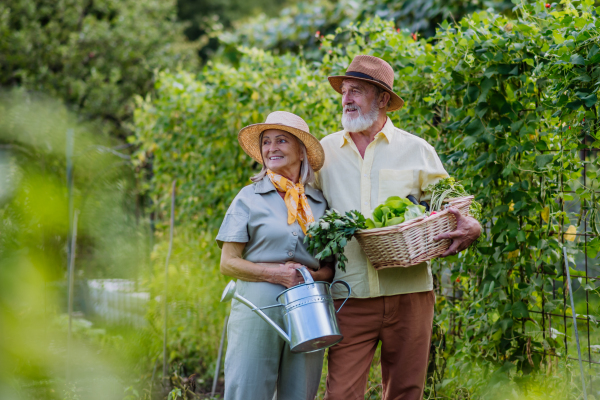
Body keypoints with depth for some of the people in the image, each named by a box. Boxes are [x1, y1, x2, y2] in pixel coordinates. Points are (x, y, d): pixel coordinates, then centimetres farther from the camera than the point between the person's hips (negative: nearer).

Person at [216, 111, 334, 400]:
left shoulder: (320, 202, 12)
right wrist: (274, 273, -13)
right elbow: (228, 263, 0)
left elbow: (333, 265, 15)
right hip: (258, 308, -2)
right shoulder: (249, 197, 5)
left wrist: (313, 275, -8)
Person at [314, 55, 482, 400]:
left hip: (408, 292, 0)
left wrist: (471, 228, -12)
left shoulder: (416, 151, 7)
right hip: (351, 294, 0)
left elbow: (450, 208, 10)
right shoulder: (325, 152, 10)